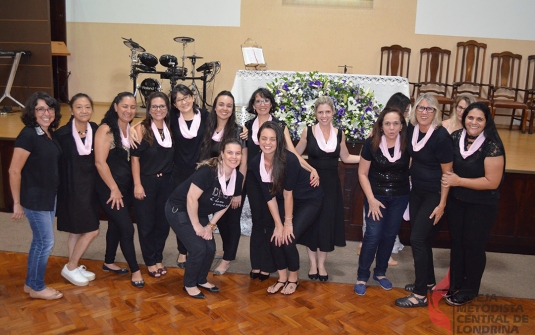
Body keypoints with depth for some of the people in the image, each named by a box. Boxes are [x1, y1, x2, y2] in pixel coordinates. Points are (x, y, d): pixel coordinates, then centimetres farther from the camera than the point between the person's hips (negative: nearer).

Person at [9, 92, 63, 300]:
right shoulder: (28, 135, -19)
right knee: (46, 241, 0)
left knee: (40, 241, 17)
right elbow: (14, 171, -18)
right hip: (34, 198, -8)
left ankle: (31, 283, 31)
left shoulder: (49, 134, 5)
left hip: (49, 196, 8)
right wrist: (17, 203, -15)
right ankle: (37, 287, 18)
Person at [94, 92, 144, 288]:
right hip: (109, 188, -7)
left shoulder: (131, 129, 7)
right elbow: (100, 162, -18)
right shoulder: (106, 130, -14)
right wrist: (114, 189, -15)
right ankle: (135, 270, 7)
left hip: (126, 186, 7)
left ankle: (109, 262, 35)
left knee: (116, 225, 18)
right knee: (127, 228, -7)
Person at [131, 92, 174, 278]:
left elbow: (172, 157, 9)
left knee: (163, 222, 11)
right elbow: (135, 158, -10)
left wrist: (171, 177, 3)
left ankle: (158, 258, 28)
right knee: (146, 223, 6)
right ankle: (150, 261, 21)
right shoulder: (141, 129, -9)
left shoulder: (170, 128, 5)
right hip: (147, 181, -4)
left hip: (166, 181, 4)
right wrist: (137, 184, -14)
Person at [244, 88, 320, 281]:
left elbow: (292, 153, -10)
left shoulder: (280, 126, -3)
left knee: (270, 221, 4)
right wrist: (241, 181, 7)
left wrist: (311, 169, -23)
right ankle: (256, 264, 19)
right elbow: (244, 156, 9)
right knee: (257, 221, 8)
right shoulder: (248, 126, 5)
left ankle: (268, 265, 16)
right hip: (253, 180, 2)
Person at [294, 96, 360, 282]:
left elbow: (346, 158, 12)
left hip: (331, 184, 2)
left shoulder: (339, 134, 1)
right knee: (311, 222, 5)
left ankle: (321, 264, 22)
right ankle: (313, 263, 21)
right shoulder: (308, 132, -6)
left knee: (327, 223, 7)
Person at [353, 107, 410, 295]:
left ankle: (380, 272, 29)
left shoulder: (407, 144, -9)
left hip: (400, 197, 2)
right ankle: (362, 276, 10)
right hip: (376, 196, -2)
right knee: (373, 235, -5)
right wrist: (371, 199, -12)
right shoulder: (372, 143, -13)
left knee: (390, 235, 11)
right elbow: (362, 173, -7)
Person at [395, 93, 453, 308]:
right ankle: (429, 281, 33)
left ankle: (420, 295, 2)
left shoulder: (441, 136, -20)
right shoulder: (411, 130, -3)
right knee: (421, 238, 14)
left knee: (417, 238, -8)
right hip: (416, 191, 7)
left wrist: (442, 204, -16)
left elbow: (447, 173, -16)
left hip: (434, 194, -6)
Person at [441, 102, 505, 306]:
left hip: (482, 206, -5)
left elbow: (492, 182, -22)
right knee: (457, 242, 16)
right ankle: (455, 284, 33)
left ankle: (469, 290, 27)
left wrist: (458, 181, -23)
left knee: (473, 246, 9)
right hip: (456, 201, 5)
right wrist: (448, 179, -6)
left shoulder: (491, 146, -21)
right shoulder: (455, 138, -4)